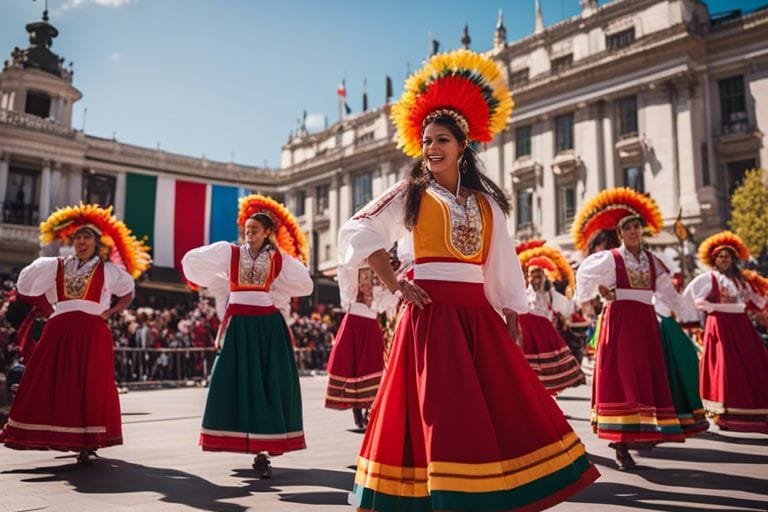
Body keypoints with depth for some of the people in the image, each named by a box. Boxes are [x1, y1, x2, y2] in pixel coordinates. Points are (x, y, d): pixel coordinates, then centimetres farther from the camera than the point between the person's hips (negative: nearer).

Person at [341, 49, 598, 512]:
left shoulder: (486, 202, 13)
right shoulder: (411, 194, 5)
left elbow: (503, 269, 12)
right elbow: (357, 231, 0)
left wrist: (512, 327, 8)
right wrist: (395, 284, -7)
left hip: (479, 315, 4)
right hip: (431, 314, -4)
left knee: (508, 409, 4)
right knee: (442, 416, -5)